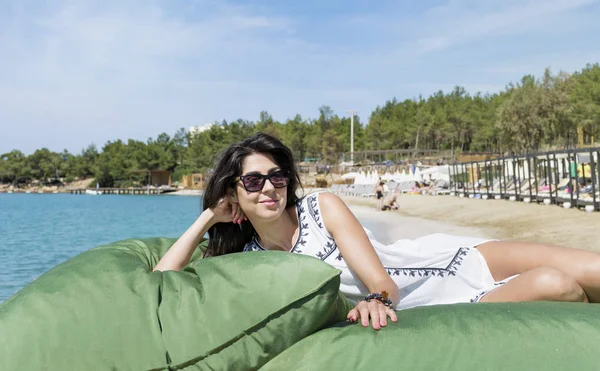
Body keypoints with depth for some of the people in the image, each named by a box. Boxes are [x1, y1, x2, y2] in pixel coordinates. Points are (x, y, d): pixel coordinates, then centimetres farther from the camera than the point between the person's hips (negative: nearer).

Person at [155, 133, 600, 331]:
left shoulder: (322, 206, -4)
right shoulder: (245, 261, 1)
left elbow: (380, 281, -10)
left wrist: (375, 298, -34)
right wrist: (208, 217, -6)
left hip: (436, 262, 1)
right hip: (402, 313, -1)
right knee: (556, 287, -23)